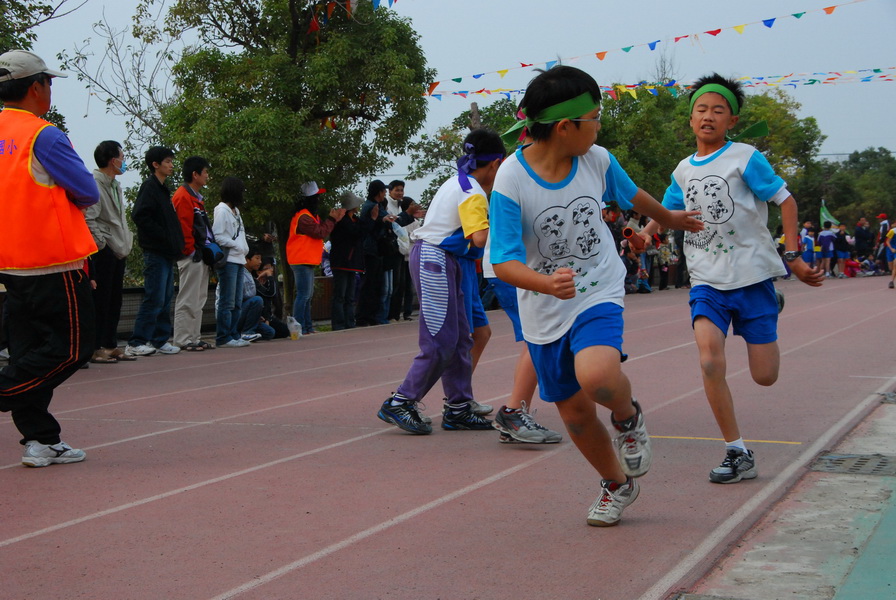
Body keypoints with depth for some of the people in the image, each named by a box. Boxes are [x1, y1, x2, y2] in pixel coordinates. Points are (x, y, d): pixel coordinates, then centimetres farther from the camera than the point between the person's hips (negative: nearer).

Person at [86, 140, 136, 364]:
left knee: (114, 301, 11)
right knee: (100, 301, -6)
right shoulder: (93, 185, -12)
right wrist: (101, 243, -17)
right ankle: (96, 348, -2)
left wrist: (126, 241, 13)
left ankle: (111, 345, 17)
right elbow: (88, 219, -18)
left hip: (117, 250, 9)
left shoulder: (115, 185, 18)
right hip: (103, 251, -9)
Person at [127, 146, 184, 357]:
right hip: (156, 251, -9)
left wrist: (176, 243, 10)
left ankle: (160, 339, 17)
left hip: (167, 252, 10)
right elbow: (140, 216, -21)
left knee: (165, 299, 11)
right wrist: (164, 236, -18)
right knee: (154, 298, -11)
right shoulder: (149, 187, -9)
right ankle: (137, 343, -8)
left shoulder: (162, 189, 19)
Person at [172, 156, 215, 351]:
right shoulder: (183, 197, -12)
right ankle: (183, 340, -5)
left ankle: (195, 337, 16)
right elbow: (183, 228, -18)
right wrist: (191, 251, -15)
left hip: (200, 256, 10)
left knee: (198, 300, 12)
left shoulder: (196, 197, 20)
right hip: (191, 257, -10)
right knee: (188, 300, -8)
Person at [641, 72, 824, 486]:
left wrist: (793, 256, -8)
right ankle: (738, 454, -7)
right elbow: (665, 212, 24)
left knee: (764, 376, -1)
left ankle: (770, 307, 36)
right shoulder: (683, 170, 9)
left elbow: (785, 201, -3)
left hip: (751, 274, -3)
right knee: (710, 363, -19)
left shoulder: (745, 158, -6)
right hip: (707, 281, 3)